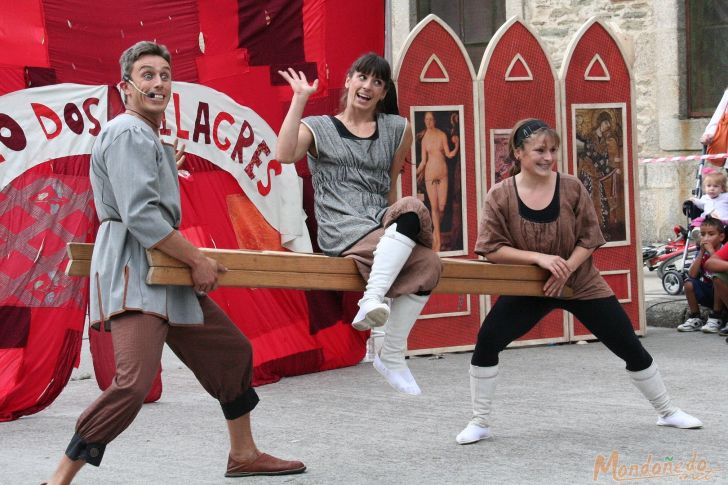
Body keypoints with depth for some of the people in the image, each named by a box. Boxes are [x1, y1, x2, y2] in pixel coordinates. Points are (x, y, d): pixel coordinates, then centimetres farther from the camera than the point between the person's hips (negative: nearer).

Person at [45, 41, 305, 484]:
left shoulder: (149, 138, 21)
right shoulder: (127, 134, -12)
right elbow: (140, 215, -22)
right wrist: (196, 260, -16)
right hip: (132, 273, -11)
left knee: (231, 351, 18)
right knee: (134, 383, -24)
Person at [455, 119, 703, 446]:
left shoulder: (571, 188, -10)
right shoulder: (500, 195, -13)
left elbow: (590, 238, -6)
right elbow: (492, 249, -15)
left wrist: (566, 269, -22)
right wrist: (540, 258, -26)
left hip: (582, 284, 1)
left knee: (629, 345, 2)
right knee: (487, 340, -18)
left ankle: (667, 412, 25)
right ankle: (479, 423, -2)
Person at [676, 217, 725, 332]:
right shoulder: (701, 253, 0)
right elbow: (692, 275, -13)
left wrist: (711, 251, -28)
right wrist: (701, 253, -17)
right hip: (707, 294, 4)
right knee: (689, 284, -19)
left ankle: (715, 319, -21)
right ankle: (695, 319, -4)